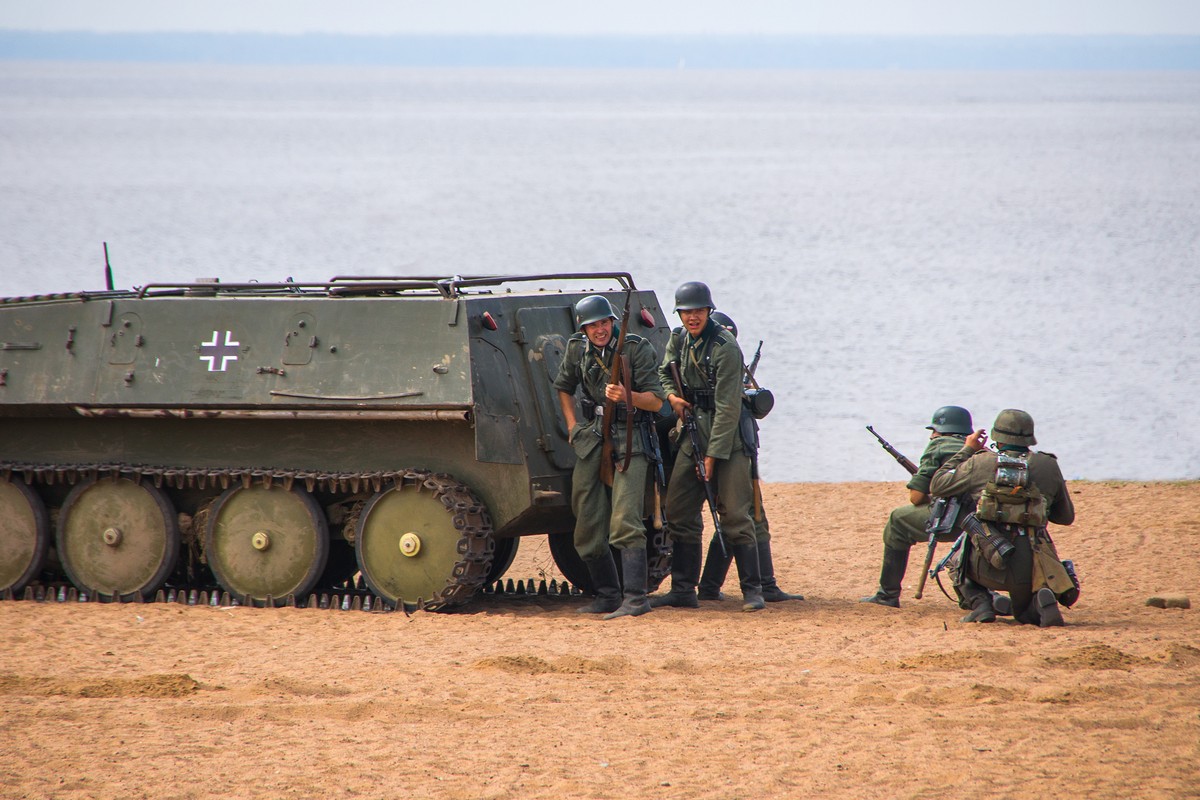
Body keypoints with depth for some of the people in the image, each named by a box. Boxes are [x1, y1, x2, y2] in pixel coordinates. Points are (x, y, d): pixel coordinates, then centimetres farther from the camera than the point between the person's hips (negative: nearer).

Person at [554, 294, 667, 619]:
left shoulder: (636, 349, -9)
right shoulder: (577, 349, 5)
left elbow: (657, 400, -10)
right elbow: (563, 387, 24)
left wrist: (627, 396, -28)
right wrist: (572, 426, 14)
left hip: (629, 443, -6)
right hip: (592, 441, 6)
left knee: (625, 522, -18)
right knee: (587, 529, 6)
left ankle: (636, 598, -20)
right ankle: (607, 596, 19)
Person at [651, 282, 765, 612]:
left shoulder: (725, 348, -17)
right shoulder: (678, 340, 6)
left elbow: (728, 407, -19)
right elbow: (664, 372, 26)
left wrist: (713, 455, -19)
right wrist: (672, 394, 2)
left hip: (726, 439, -7)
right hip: (692, 435, 7)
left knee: (735, 516, -8)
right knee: (679, 512, 6)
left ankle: (752, 590, -3)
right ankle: (683, 590, 13)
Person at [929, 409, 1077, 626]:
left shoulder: (980, 463, 2)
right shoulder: (1048, 466, 7)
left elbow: (937, 486, 15)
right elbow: (1067, 516, 19)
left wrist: (967, 450, 22)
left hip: (988, 564, -1)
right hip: (1029, 568, 1)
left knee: (958, 560, 33)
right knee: (1026, 615, 28)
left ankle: (978, 603, 5)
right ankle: (1042, 601, -8)